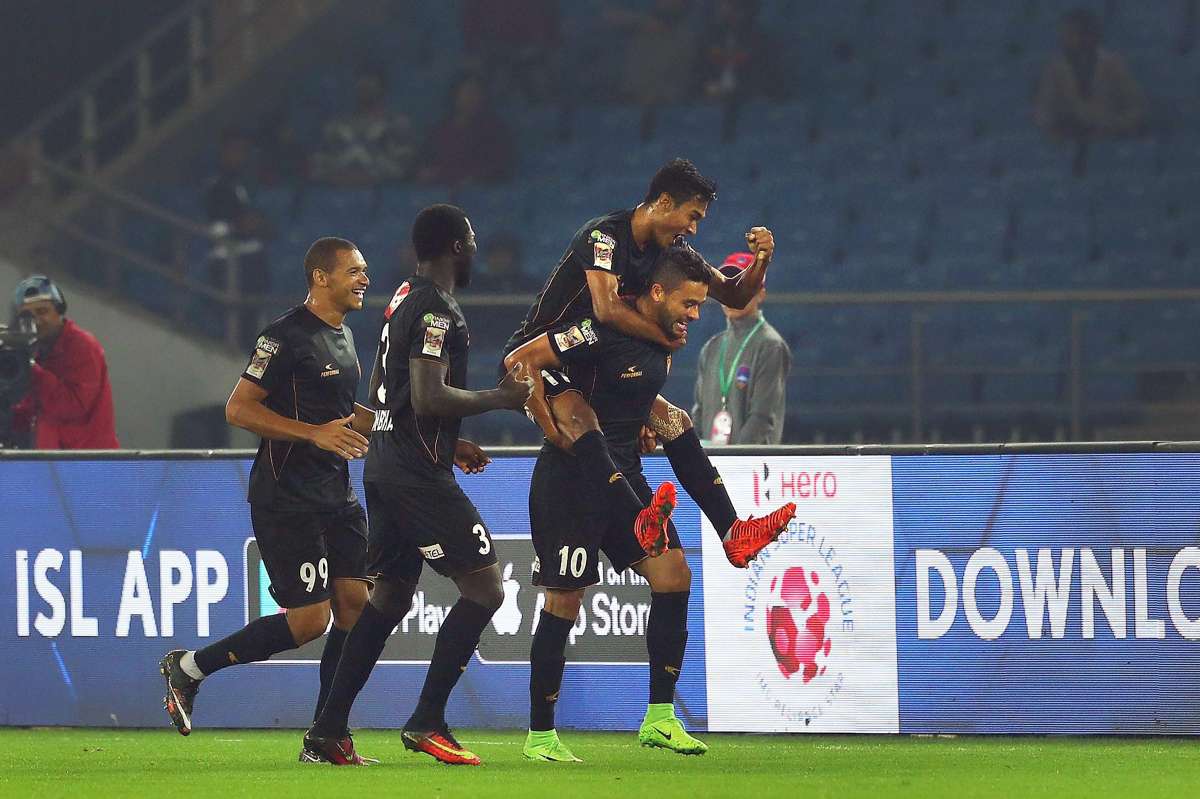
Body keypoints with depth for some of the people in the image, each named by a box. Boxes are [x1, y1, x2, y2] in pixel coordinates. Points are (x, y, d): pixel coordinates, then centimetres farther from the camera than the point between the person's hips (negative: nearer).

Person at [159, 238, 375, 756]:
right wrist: (314, 433, -24)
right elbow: (239, 408, -18)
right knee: (309, 620, -11)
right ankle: (188, 668, 6)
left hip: (336, 495, 9)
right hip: (285, 498, -9)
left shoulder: (343, 335, 16)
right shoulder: (287, 336, -14)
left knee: (355, 605, 0)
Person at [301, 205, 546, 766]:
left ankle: (328, 732, 12)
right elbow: (429, 398, -24)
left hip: (385, 467, 10)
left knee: (391, 596, 14)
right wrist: (500, 398, -12)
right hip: (419, 474, -10)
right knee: (484, 587, -6)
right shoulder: (437, 311, -15)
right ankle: (427, 723, -9)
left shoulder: (403, 300, 17)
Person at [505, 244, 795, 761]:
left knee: (673, 575, -3)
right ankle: (539, 735, 7)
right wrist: (553, 429, -17)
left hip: (623, 475, 8)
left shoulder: (664, 337, 6)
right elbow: (520, 362, -19)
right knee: (565, 600, -4)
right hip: (570, 479, -8)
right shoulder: (604, 333, -21)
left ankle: (659, 718, 3)